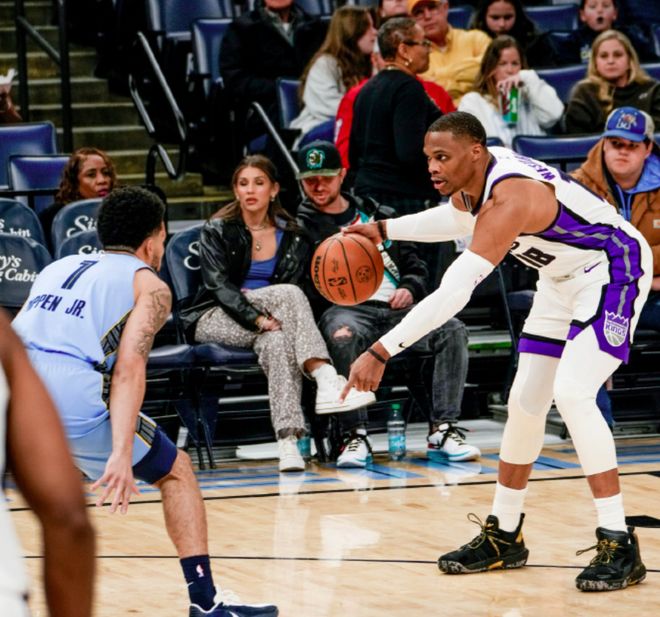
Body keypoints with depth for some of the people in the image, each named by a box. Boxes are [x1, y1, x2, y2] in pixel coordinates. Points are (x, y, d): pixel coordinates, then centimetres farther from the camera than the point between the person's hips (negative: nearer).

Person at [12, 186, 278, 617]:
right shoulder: (149, 285, 13)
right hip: (74, 397, -4)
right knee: (177, 471, 17)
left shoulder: (58, 268, 30)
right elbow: (128, 367, -4)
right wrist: (122, 454, -14)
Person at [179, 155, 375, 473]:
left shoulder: (290, 237, 10)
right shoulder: (217, 231, 2)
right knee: (288, 293, -30)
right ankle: (326, 381, -44)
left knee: (276, 340, -37)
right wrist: (257, 316, -25)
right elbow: (219, 285, -10)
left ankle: (288, 439, -50)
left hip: (265, 326, 2)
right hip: (214, 321, -2)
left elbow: (296, 281, 7)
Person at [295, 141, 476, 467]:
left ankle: (442, 430, -25)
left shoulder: (379, 215, 25)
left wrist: (410, 288, 3)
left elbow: (416, 265, 26)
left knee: (452, 330, -22)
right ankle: (354, 436, -37)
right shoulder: (301, 225, 13)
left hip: (395, 308, 4)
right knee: (344, 336, -40)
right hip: (344, 309, -4)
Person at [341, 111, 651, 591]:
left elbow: (453, 293, -43)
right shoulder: (471, 178, -8)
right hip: (563, 278, 10)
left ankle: (619, 547, -19)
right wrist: (385, 230, 8)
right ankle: (504, 537, 21)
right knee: (526, 402, 9)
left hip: (612, 269, -10)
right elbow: (459, 217, 20)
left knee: (572, 395, -24)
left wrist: (381, 352, -46)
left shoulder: (509, 199, -36)